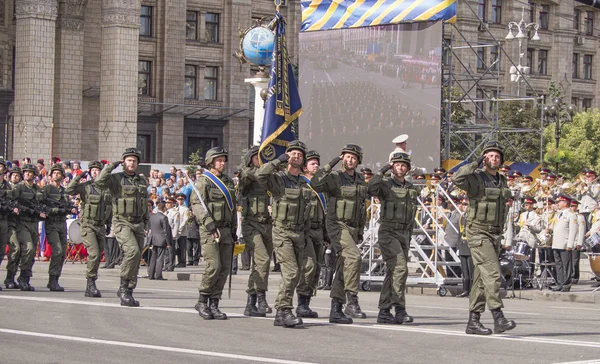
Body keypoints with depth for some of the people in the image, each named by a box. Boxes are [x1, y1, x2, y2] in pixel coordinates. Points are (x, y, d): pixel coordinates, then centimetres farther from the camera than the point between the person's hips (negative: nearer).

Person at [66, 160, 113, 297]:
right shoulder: (85, 186, -4)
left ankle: (89, 289, 17)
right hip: (88, 225, -5)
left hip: (101, 226, 5)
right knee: (94, 253, -20)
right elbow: (68, 191, -20)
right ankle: (91, 283, -10)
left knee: (99, 256, 7)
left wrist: (109, 224, 19)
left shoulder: (107, 188, 10)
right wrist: (78, 177, -15)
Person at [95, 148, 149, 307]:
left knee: (136, 260, 6)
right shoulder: (116, 178, -3)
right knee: (133, 251, -27)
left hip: (138, 224, 6)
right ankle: (123, 287, -16)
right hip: (122, 223, -6)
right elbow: (99, 182, -22)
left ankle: (128, 293, 15)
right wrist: (111, 166, -14)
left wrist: (146, 224, 20)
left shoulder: (142, 180, 15)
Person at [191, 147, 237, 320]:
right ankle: (202, 302, -1)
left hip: (226, 230, 7)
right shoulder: (203, 181, -3)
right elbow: (196, 204, -14)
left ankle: (214, 305, 7)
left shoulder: (229, 182, 18)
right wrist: (208, 222, -25)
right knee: (213, 266, -15)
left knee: (224, 268, 1)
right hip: (209, 231, -7)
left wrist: (234, 229, 19)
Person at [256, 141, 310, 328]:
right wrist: (279, 160, -17)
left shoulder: (304, 184, 14)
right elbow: (260, 175, -26)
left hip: (298, 233, 7)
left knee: (295, 274, 6)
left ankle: (281, 314, 13)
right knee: (291, 272, -18)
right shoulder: (278, 179, -5)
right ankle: (284, 310, -16)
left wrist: (305, 235, 19)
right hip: (282, 232, -7)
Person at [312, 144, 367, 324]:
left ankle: (336, 310, 10)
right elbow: (315, 184, -29)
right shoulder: (334, 177, -8)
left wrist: (361, 231, 19)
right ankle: (352, 302, -25)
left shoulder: (361, 181, 12)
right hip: (337, 226, -7)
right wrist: (330, 165, -26)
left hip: (352, 228, 7)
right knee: (353, 257, -26)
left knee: (343, 269, 6)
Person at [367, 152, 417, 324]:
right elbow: (371, 189, -27)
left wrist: (408, 237, 18)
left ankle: (384, 312, 14)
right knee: (400, 267, -22)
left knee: (393, 272, 8)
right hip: (388, 232, -7)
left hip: (404, 233, 7)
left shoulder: (411, 189, 15)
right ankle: (400, 309, -24)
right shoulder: (385, 185, -3)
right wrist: (382, 171, -18)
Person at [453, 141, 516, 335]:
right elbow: (458, 178, -31)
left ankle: (473, 321, 12)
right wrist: (476, 163, -21)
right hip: (478, 233, -7)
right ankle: (498, 319, -24)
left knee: (481, 278, 9)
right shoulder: (476, 178, -9)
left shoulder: (502, 181, 14)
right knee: (492, 272, -18)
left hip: (495, 234, 8)